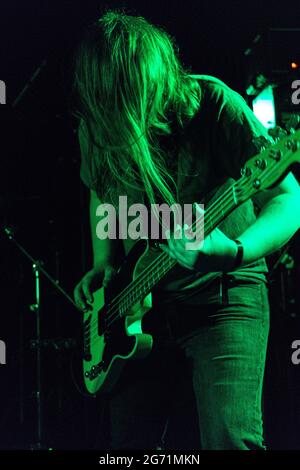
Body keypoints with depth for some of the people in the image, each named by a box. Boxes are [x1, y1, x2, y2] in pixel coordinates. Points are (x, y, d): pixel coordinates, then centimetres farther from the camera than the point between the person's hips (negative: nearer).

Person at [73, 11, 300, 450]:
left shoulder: (212, 102, -18)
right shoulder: (98, 128, -3)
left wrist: (236, 251, -38)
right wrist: (104, 265, 4)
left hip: (222, 296, -5)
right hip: (142, 306, 5)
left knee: (230, 440, -18)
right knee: (130, 443, 10)